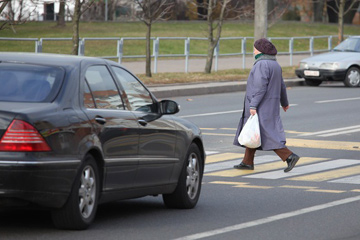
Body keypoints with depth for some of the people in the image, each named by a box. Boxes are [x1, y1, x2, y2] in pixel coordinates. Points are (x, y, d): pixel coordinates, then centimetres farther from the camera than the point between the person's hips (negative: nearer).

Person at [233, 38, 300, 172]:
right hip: (271, 104, 10)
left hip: (261, 106, -10)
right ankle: (248, 162, 18)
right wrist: (284, 102, 32)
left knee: (267, 134, -10)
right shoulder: (274, 64, 12)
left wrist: (253, 105, -25)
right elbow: (281, 86, 20)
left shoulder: (262, 64, -17)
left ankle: (289, 156, -16)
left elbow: (260, 87, -24)